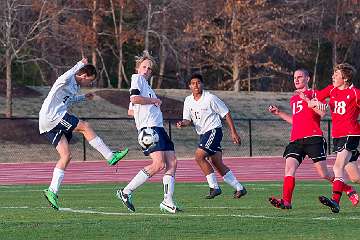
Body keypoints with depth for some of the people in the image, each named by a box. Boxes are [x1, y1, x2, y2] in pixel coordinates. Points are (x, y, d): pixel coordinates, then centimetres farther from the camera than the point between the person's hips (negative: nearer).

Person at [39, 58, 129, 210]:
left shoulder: (75, 87, 22)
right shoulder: (67, 81, -7)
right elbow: (64, 79, -34)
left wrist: (84, 98, 32)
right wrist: (80, 65, -24)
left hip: (48, 126, 10)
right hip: (51, 116, -10)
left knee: (66, 156, 2)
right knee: (85, 127, -13)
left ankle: (52, 191, -1)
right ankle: (110, 157, -10)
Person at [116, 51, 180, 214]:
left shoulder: (145, 83, 27)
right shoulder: (137, 78, 2)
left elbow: (130, 111, 31)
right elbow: (134, 98, -17)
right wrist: (153, 100, -5)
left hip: (158, 127, 10)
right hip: (149, 127, -10)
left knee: (172, 163, 1)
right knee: (159, 164, -20)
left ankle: (168, 202, -2)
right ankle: (126, 192, -15)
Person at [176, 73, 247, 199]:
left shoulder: (210, 98, -11)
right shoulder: (188, 101, 7)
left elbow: (226, 114, -6)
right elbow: (188, 120, 9)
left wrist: (233, 132, -7)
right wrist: (183, 123, -16)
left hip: (213, 131, -7)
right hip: (203, 134, 7)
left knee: (199, 156, -21)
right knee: (218, 165, 4)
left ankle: (214, 187, -14)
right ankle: (239, 188, 14)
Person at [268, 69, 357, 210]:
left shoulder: (314, 94, 3)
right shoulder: (293, 99, 24)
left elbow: (322, 113, -11)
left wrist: (308, 100, -15)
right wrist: (279, 113, 27)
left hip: (313, 138, -6)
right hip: (296, 140, 6)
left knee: (323, 174, -5)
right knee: (289, 167, -17)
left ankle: (349, 190, 18)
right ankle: (286, 201, -24)